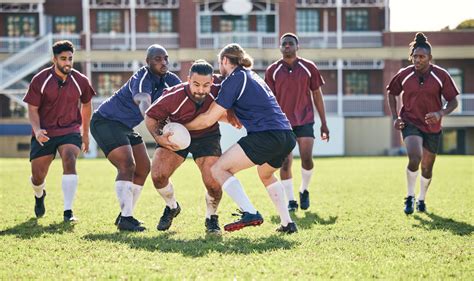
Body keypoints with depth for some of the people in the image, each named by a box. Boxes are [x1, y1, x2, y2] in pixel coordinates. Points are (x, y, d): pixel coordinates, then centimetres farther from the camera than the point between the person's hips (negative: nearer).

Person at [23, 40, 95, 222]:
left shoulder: (80, 81, -3)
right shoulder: (40, 80, -8)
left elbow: (86, 105, 14)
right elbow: (32, 109, -4)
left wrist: (85, 133, 20)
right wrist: (37, 130, -22)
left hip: (70, 131, 0)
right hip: (44, 134, 0)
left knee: (69, 161, -28)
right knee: (38, 176, 3)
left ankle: (68, 212, -25)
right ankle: (39, 196, 43)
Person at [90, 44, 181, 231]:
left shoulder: (168, 79, -3)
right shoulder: (142, 79, -29)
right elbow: (144, 103, -47)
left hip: (126, 126, 10)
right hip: (105, 122, -10)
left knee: (143, 168, 8)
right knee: (127, 165, -22)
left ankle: (125, 215, 16)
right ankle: (125, 218, -21)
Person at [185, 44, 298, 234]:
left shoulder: (234, 79, 0)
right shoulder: (251, 77, 27)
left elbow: (208, 119, -2)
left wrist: (181, 126, 10)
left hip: (266, 136, -9)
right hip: (288, 137, 9)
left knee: (219, 169, -4)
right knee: (266, 175, 35)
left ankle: (250, 213, -18)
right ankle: (287, 223, 29)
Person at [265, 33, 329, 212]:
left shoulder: (308, 68, 3)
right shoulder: (272, 71, 2)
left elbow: (317, 95, 8)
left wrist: (323, 123, 6)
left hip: (305, 120, 0)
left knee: (307, 159, -10)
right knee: (285, 163, -5)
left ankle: (304, 191, 17)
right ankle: (290, 201, 5)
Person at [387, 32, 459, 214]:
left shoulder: (441, 75, -9)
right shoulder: (404, 75, -6)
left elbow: (453, 101, -6)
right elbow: (391, 93, 12)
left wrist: (440, 113, -25)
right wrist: (395, 117, 1)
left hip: (432, 127, 1)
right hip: (410, 123, -1)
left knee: (427, 167, 11)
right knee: (415, 157, -26)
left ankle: (421, 199, 37)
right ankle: (410, 197, -6)